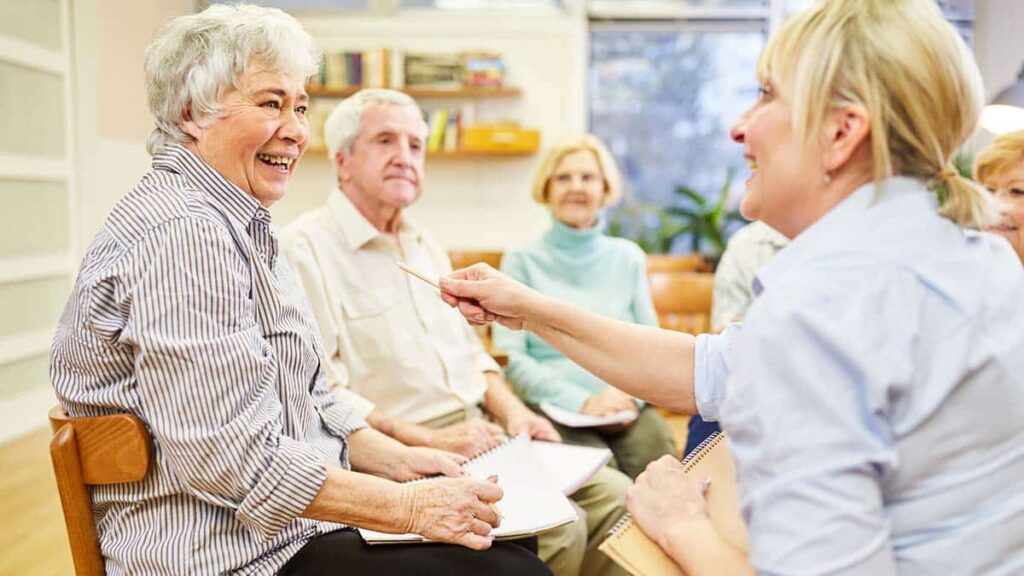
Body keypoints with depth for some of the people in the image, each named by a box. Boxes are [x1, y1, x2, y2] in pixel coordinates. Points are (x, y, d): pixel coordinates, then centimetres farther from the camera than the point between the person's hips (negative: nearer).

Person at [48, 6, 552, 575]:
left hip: (291, 528, 10)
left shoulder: (236, 226, 14)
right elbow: (233, 459, -26)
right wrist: (409, 506, -20)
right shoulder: (185, 234, -20)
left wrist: (398, 460, 4)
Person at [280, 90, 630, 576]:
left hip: (485, 437, 8)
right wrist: (428, 440, -20)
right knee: (557, 528, -23)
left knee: (617, 497, -5)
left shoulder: (426, 248, 20)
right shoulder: (305, 248, -9)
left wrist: (511, 410, 5)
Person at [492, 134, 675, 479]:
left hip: (626, 410, 3)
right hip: (553, 411, -3)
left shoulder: (628, 258, 16)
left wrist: (630, 396, -10)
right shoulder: (522, 261, 7)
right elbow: (510, 356, -3)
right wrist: (581, 402, -13)